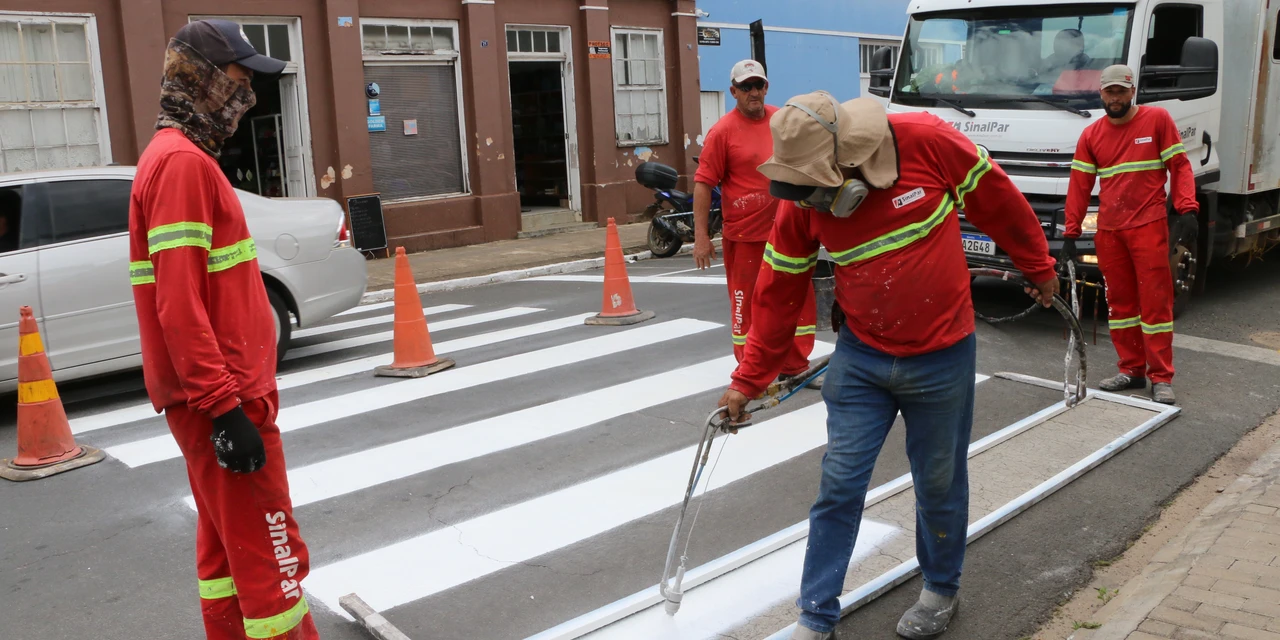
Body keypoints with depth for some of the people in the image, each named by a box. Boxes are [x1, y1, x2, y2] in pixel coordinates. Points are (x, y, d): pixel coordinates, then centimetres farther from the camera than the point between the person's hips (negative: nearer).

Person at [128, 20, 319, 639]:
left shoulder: (184, 158, 16)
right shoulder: (183, 162, -15)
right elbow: (179, 304, -22)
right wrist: (225, 406, -23)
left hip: (217, 395, 10)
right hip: (224, 400, -10)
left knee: (225, 544, 18)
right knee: (271, 554, -3)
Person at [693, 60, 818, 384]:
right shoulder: (723, 131, -9)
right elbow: (703, 184, -10)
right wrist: (701, 236, -15)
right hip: (745, 235, -5)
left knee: (800, 298, 10)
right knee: (746, 303, 4)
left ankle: (795, 367, 25)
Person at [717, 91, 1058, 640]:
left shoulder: (929, 143, -19)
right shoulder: (803, 201, -9)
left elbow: (999, 202, -4)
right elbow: (779, 292, -1)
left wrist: (1039, 268, 9)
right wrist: (747, 380, 2)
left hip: (942, 358, -2)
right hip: (860, 360, 2)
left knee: (940, 483, 13)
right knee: (838, 485, 4)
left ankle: (941, 589, 40)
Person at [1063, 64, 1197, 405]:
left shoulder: (1157, 119, 0)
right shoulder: (1091, 135, 9)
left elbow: (1179, 165, 1)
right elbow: (1079, 186, 7)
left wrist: (1187, 209, -11)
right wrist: (1071, 234, 3)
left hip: (1148, 227, -4)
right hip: (1108, 230, 4)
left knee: (1155, 302, -2)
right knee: (1119, 301, 9)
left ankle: (1161, 378, 4)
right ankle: (1131, 370, 20)